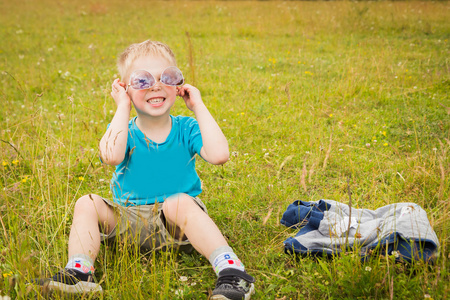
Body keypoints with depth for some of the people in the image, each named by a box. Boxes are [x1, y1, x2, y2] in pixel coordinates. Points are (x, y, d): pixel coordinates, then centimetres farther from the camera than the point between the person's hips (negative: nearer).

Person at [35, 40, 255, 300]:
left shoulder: (186, 129, -1)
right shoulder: (123, 130, 0)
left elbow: (219, 155, -23)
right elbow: (111, 156, -26)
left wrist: (199, 106, -13)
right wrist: (123, 109, -16)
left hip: (177, 223, -2)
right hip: (129, 221, 2)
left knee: (179, 201, -34)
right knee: (87, 203, -18)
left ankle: (231, 269, -40)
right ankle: (78, 272, -27)